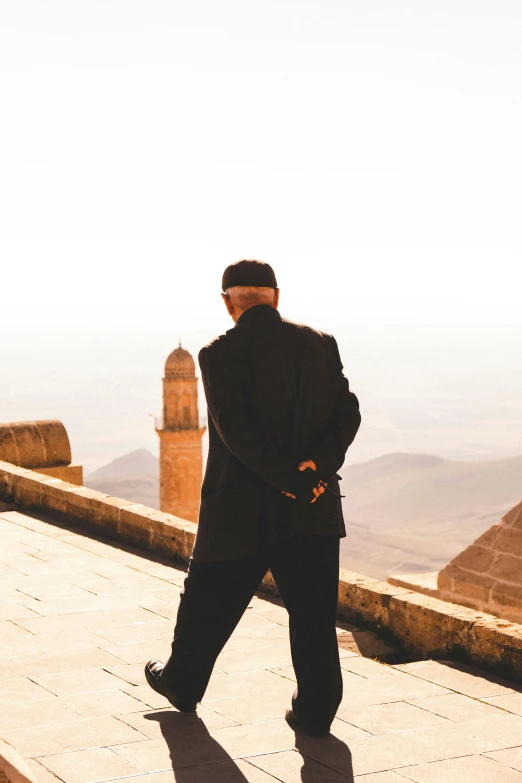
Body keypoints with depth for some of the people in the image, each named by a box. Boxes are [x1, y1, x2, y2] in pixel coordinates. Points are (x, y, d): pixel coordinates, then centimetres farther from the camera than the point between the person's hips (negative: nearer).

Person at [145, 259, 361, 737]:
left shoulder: (219, 354, -8)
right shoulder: (321, 344, 4)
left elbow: (235, 428, -17)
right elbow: (348, 413, -4)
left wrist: (289, 479, -15)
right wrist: (318, 466, -14)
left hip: (240, 513, -2)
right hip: (313, 512, 2)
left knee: (209, 605, 16)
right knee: (313, 614, 9)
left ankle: (181, 683, 35)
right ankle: (316, 710, 9)